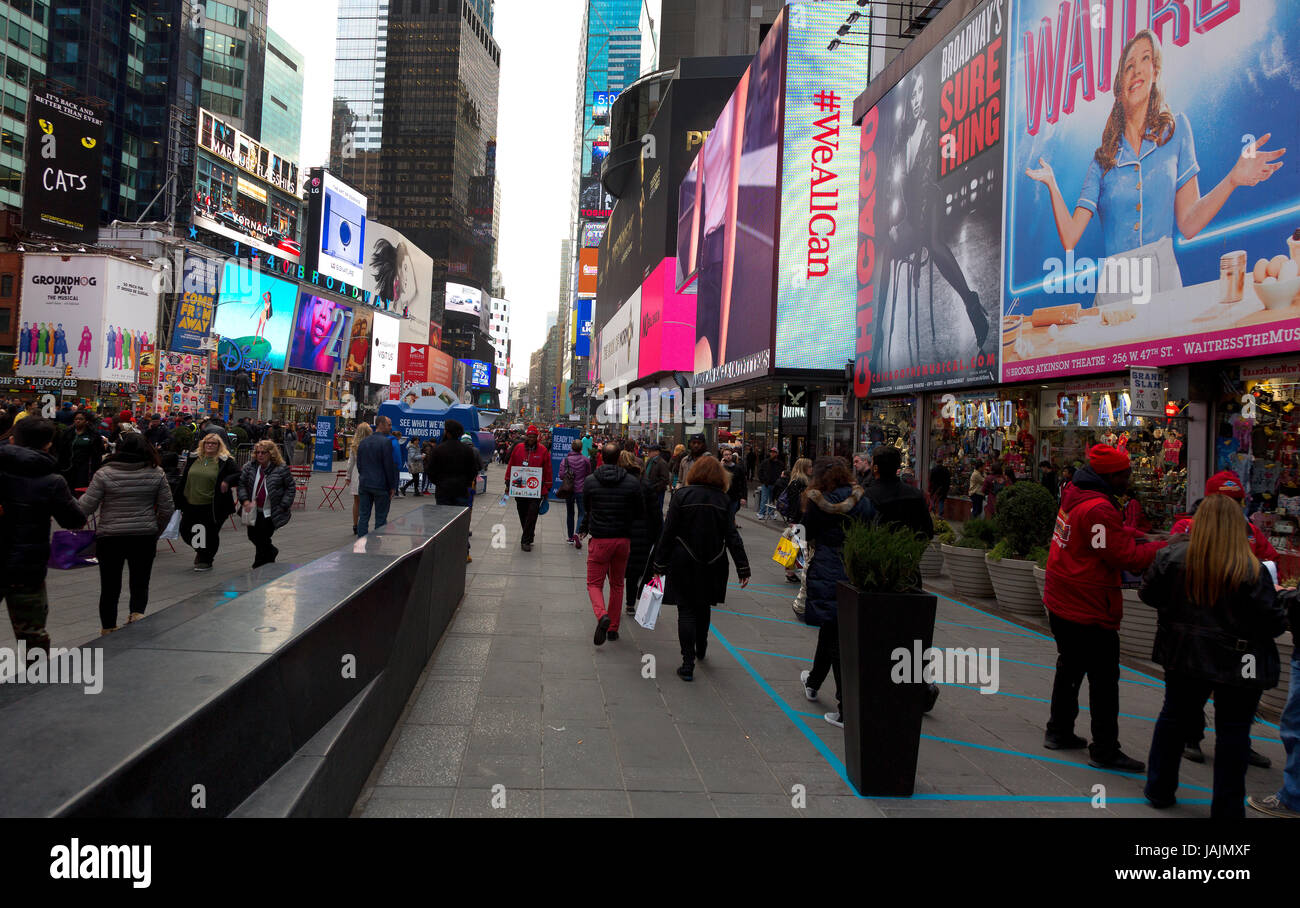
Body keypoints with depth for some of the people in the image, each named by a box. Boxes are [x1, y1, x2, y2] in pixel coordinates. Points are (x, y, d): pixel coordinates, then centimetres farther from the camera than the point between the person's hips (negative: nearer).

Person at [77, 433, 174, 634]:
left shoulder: (104, 474, -7)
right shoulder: (157, 473, -1)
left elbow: (86, 506, -6)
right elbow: (167, 509, 2)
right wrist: (155, 532, 15)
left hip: (110, 537, -1)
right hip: (144, 537, 1)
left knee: (110, 586, 11)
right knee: (140, 582, 13)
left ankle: (108, 629, 19)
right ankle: (137, 613, -10)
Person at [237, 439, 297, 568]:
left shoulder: (281, 469, -12)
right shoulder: (250, 467, -1)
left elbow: (291, 488, -5)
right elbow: (242, 484, 5)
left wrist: (282, 507, -11)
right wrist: (245, 500, -10)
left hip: (270, 513, -5)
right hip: (253, 511, 5)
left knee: (262, 540, -4)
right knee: (252, 536, 17)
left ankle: (259, 567, 15)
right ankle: (271, 552, 44)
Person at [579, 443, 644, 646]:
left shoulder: (590, 481, -6)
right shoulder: (632, 482, -6)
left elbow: (587, 509, 8)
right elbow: (642, 513, 1)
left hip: (599, 539, -2)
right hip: (623, 539, 2)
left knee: (594, 584, 6)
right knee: (617, 585, 17)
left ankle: (602, 615, -21)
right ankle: (613, 628, 22)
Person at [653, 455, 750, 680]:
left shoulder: (681, 495, -8)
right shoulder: (723, 500, -2)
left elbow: (668, 532, -10)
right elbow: (732, 536, -3)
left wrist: (660, 563, -5)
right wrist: (743, 568, -1)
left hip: (683, 563, -3)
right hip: (712, 565, 3)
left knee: (686, 610, 2)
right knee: (703, 607, 22)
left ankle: (688, 664, -3)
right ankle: (701, 649, 41)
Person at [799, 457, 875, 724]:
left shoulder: (819, 502, -10)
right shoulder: (864, 499, 2)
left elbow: (808, 533, 2)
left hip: (827, 576, -4)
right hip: (860, 576, 4)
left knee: (837, 640, 4)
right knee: (831, 629, 21)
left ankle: (847, 711, 11)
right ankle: (813, 681, 36)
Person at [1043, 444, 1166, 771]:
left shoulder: (1076, 496, 5)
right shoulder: (1098, 509, -24)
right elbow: (1125, 557, -22)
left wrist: (1135, 537, -1)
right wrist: (1167, 547, -13)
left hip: (1062, 604, 10)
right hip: (1089, 611, -10)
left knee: (1070, 667, 22)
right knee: (1104, 679, 2)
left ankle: (1059, 732, 33)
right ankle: (1105, 750, 11)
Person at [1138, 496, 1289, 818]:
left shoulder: (1173, 556, -11)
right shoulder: (1252, 571, -18)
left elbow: (1149, 595, -1)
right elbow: (1273, 623, -14)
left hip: (1184, 656, 3)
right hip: (1239, 665, -3)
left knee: (1174, 717, 18)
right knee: (1233, 732, 9)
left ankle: (1159, 790, 29)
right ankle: (1227, 808, 18)